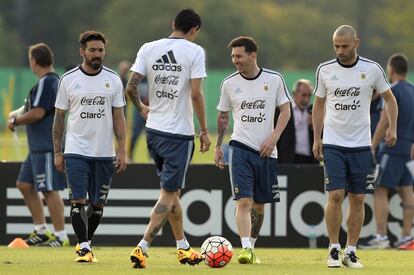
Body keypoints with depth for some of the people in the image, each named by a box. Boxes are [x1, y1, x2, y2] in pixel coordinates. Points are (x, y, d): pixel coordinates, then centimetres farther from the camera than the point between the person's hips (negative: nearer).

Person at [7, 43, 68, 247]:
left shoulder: (47, 82, -15)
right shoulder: (51, 81, 17)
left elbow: (37, 113, -20)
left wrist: (15, 121, -7)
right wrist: (16, 114, 12)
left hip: (48, 147, -11)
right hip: (38, 147, 11)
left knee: (50, 190, -8)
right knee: (25, 184, 15)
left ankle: (61, 236, -5)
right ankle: (41, 231, 20)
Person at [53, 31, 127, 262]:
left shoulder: (113, 79, 4)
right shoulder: (68, 80, 1)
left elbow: (119, 118, 5)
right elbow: (60, 117, 6)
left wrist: (123, 150, -3)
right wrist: (57, 152, 3)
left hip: (104, 153, 2)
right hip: (76, 151, -2)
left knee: (98, 204, 7)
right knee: (78, 201, -11)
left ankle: (87, 242, 25)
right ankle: (84, 247, -10)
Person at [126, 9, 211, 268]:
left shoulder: (148, 49, 4)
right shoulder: (194, 51, -7)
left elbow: (131, 87, -2)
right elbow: (196, 94, -13)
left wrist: (141, 107, 19)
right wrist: (204, 131, -4)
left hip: (153, 130, 5)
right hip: (179, 133, -5)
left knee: (172, 190, 19)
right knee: (169, 193, -2)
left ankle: (184, 248, 26)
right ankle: (142, 248, -13)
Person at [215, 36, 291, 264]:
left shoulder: (274, 80, -1)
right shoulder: (229, 83, 2)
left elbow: (285, 111, 5)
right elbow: (222, 117, 13)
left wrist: (273, 138, -7)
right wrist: (218, 147, 11)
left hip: (266, 151, 1)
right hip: (240, 148, -1)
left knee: (259, 204, 9)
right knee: (244, 201, -15)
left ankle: (251, 247, 24)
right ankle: (245, 249, -22)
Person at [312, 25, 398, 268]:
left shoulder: (372, 69, -1)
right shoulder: (325, 70, 2)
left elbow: (389, 98, 10)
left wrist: (392, 128, -2)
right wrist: (316, 138, 7)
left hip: (361, 145, 0)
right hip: (333, 145, 0)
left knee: (358, 199, 2)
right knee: (335, 196, -10)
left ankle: (351, 252, 9)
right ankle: (334, 250, 0)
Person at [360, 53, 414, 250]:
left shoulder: (392, 92, -11)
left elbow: (384, 123, -15)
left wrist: (372, 148, -12)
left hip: (393, 148, -9)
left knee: (380, 190, -8)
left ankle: (381, 237, -13)